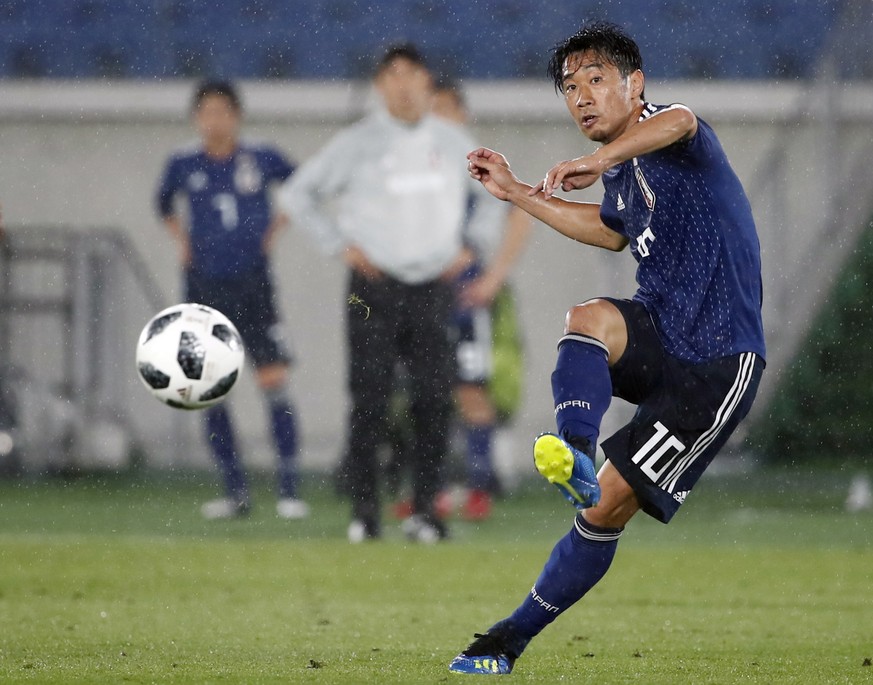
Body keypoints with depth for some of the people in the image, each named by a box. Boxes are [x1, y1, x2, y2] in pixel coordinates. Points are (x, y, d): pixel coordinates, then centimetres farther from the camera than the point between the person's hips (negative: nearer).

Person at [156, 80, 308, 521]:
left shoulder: (262, 159, -2)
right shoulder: (183, 165, 2)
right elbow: (165, 204, 22)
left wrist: (275, 227, 6)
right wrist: (181, 240, 8)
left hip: (252, 282, -2)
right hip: (205, 284, 2)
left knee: (274, 381, -11)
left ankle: (288, 489, -8)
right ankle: (235, 490, 11)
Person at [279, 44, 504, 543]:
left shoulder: (454, 143, 9)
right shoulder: (358, 143, -1)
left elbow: (494, 194, 25)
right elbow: (298, 194, 4)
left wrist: (473, 245, 12)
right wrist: (340, 245, -2)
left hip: (434, 289, 2)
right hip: (375, 290, -2)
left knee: (435, 399, -5)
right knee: (370, 400, -6)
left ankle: (425, 507, 2)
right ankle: (365, 509, 1)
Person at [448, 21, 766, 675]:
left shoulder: (661, 129, -10)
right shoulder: (623, 175, 15)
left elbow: (680, 122, -39)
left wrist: (603, 158, -58)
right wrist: (515, 192, 37)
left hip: (717, 363, -7)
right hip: (659, 338, 7)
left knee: (609, 503, -10)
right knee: (589, 320, -28)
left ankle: (513, 637, -3)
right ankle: (574, 452, -49)